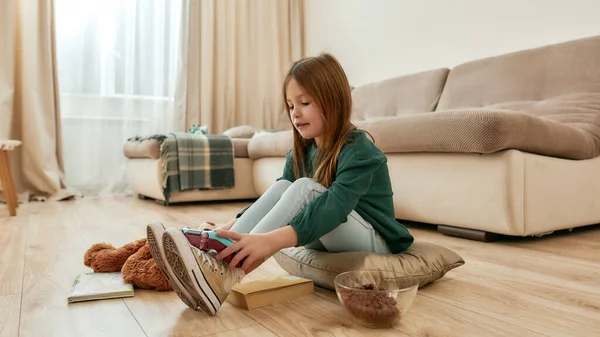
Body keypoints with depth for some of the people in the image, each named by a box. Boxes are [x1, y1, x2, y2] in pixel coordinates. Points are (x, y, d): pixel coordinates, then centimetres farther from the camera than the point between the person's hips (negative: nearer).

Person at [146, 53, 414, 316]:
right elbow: (278, 199, -6)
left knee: (304, 187, -29)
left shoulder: (359, 150, -19)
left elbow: (334, 205, -35)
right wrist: (231, 227, -25)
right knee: (282, 186, -18)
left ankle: (224, 275, -44)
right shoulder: (300, 153, 3)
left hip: (376, 243, -6)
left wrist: (271, 241, -50)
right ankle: (217, 256, -35)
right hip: (325, 242, 6)